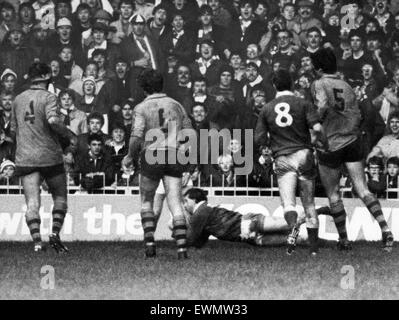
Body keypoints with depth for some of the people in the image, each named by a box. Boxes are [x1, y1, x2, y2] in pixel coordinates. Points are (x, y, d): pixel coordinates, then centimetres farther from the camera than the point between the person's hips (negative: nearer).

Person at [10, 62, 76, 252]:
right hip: (49, 157, -3)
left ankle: (37, 241, -17)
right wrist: (69, 136, -10)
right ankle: (55, 233, -3)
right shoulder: (48, 97, -7)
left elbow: (13, 131, 17)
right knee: (60, 198, 13)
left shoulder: (18, 99, 10)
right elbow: (53, 120, -24)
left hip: (24, 158, 3)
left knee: (32, 203, -3)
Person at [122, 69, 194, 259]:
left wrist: (130, 157, 1)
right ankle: (182, 247, -10)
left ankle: (149, 243, 3)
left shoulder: (142, 108, -2)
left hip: (152, 156, -2)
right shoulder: (176, 105, 11)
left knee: (146, 202, 15)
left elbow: (137, 136, -13)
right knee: (175, 204, 0)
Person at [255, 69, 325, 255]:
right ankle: (314, 247, 12)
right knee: (309, 204, 11)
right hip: (304, 155, 0)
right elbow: (317, 128, -13)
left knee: (288, 203, -9)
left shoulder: (267, 109, 6)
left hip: (282, 160, 0)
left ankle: (294, 226, -42)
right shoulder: (303, 104, 0)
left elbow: (259, 139, 6)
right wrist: (326, 145, 4)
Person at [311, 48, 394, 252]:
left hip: (330, 145, -4)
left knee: (333, 194, 9)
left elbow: (323, 106, -24)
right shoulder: (347, 87, 9)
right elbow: (357, 116, 7)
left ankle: (343, 240, 11)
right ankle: (384, 229, -17)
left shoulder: (319, 84, -5)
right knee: (363, 190, 1)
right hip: (353, 141, 4)